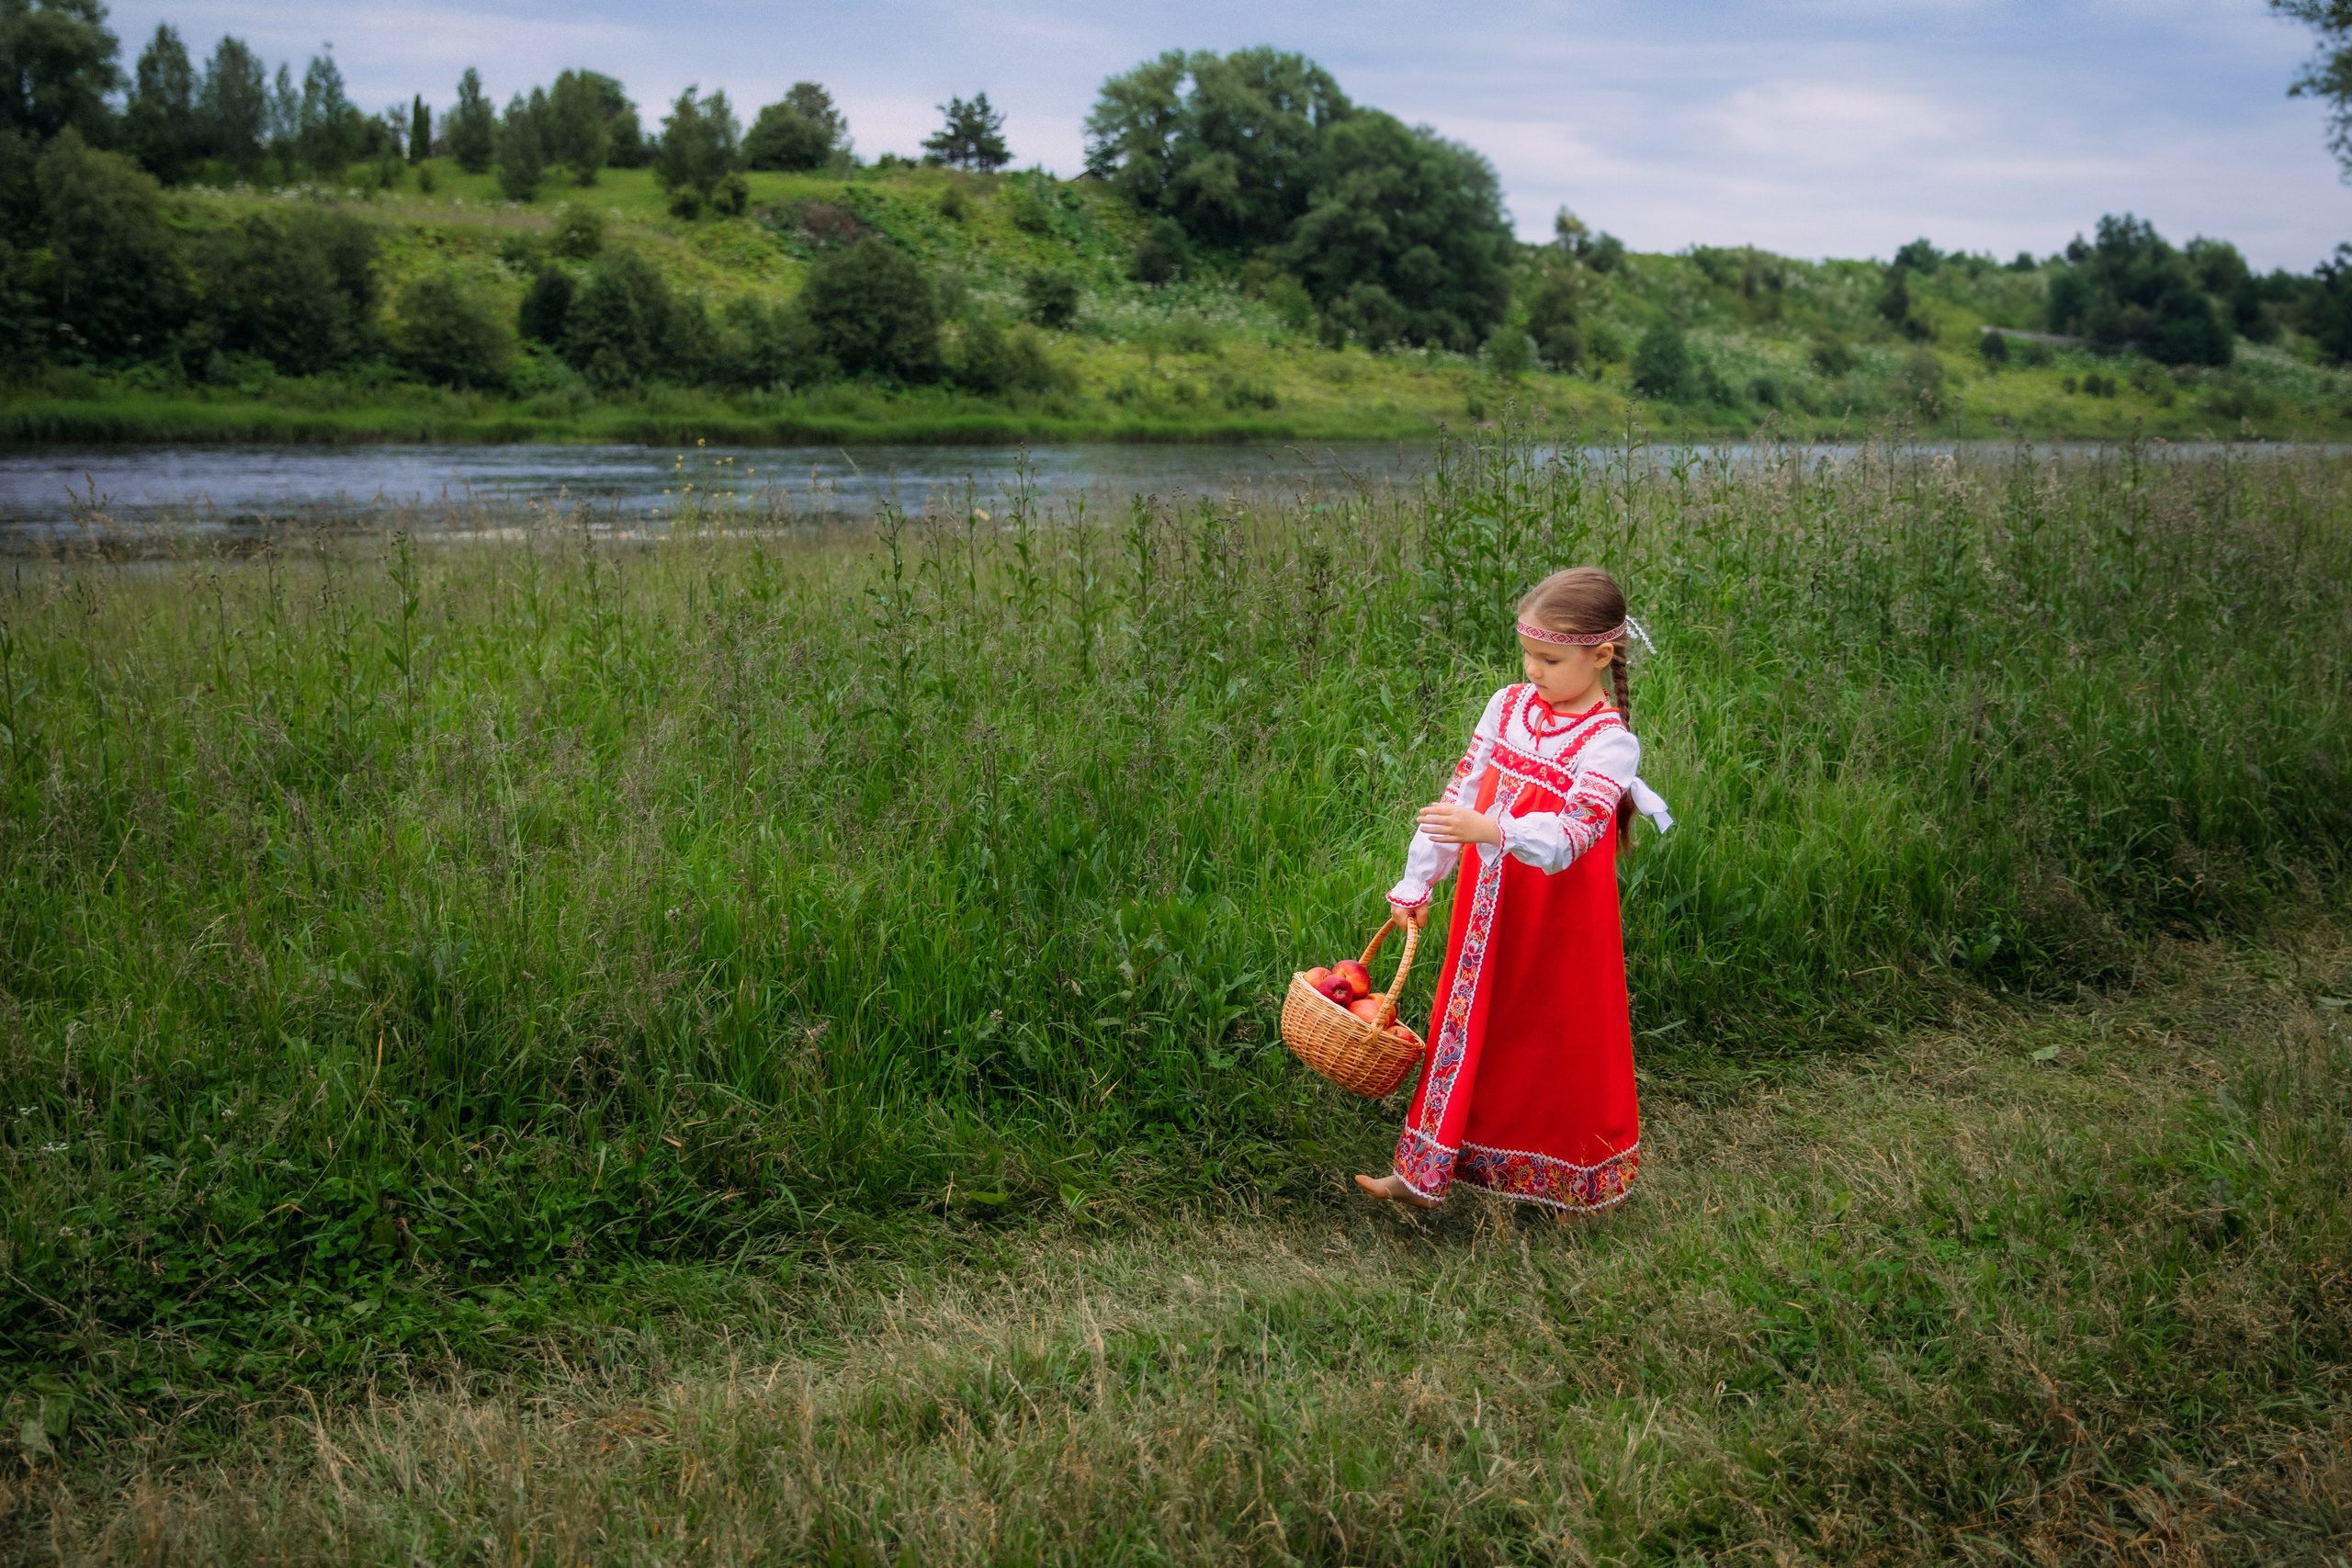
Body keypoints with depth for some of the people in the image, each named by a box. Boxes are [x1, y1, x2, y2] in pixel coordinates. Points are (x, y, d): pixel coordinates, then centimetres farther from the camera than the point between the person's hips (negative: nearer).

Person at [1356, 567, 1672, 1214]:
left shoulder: (1610, 743, -17)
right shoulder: (1509, 706, 2)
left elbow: (1568, 835, -30)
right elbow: (1460, 792, 8)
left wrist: (1493, 831, -48)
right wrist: (1416, 881, 10)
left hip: (1559, 923, -5)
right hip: (1487, 910, 6)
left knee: (1560, 1040, 9)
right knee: (1467, 1028, 13)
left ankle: (1577, 1181, 30)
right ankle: (1427, 1172, 24)